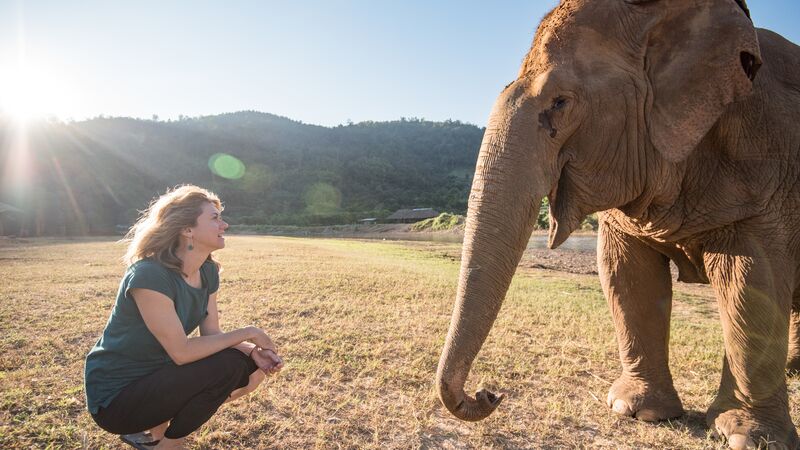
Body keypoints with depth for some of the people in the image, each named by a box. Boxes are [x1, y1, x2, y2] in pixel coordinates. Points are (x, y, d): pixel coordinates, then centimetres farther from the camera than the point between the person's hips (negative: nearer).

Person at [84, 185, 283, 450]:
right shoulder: (150, 275, -27)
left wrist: (253, 351, -18)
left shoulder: (207, 271, -2)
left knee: (250, 366, -3)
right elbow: (181, 352, -28)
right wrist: (247, 333, -21)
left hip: (155, 376, 8)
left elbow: (212, 335, -1)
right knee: (228, 366, -24)